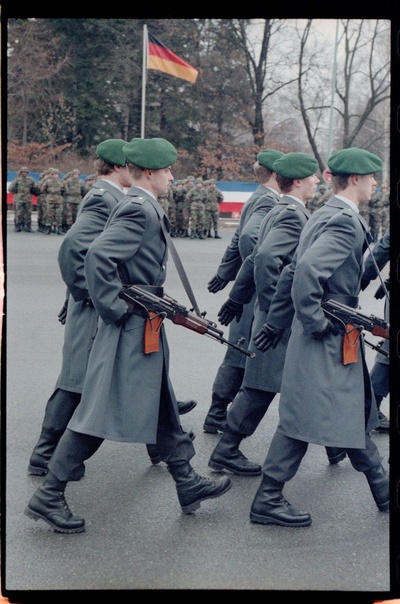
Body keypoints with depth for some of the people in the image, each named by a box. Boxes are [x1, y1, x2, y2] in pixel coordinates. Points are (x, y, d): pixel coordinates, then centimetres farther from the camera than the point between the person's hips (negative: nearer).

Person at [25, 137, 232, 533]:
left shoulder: (143, 207, 12)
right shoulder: (138, 210, -19)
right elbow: (98, 256, -29)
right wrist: (114, 309, -22)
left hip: (145, 330, 11)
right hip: (130, 330, -11)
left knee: (162, 407, 18)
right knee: (102, 412, -5)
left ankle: (187, 484, 31)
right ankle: (48, 496, 4)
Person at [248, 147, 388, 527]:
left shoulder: (324, 216, 13)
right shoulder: (344, 222, -18)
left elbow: (293, 271, 16)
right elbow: (307, 270, -32)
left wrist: (275, 323, 19)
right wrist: (314, 321, -22)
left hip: (339, 342, 11)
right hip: (327, 342, -11)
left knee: (355, 414, 19)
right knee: (304, 418, -2)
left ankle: (383, 491, 32)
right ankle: (267, 500, 8)